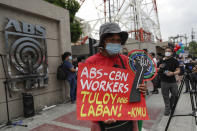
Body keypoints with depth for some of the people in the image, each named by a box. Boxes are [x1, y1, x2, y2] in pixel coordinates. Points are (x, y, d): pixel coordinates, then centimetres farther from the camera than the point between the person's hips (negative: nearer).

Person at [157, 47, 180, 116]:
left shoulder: (175, 61, 2)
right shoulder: (161, 61, 4)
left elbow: (178, 70, -2)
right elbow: (156, 70, 9)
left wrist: (173, 73, -22)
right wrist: (159, 68, -14)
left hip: (173, 81, 0)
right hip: (164, 82, 0)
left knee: (175, 95, 11)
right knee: (166, 96, 7)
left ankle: (171, 105, 38)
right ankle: (167, 109, 22)